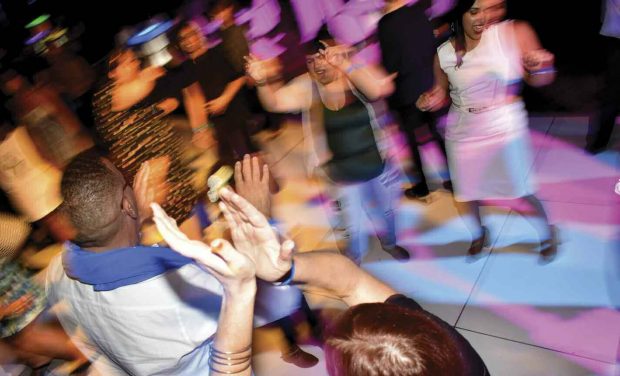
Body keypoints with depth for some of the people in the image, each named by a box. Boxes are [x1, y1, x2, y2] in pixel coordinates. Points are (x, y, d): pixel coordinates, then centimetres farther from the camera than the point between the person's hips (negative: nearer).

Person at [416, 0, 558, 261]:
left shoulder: (514, 33, -11)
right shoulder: (444, 54, -5)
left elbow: (537, 80, -3)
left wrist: (542, 66, -25)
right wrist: (430, 101, -10)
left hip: (505, 129, -2)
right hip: (462, 133, 3)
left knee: (520, 195, 2)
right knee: (464, 197, 12)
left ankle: (547, 233, 35)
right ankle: (478, 234, 44)